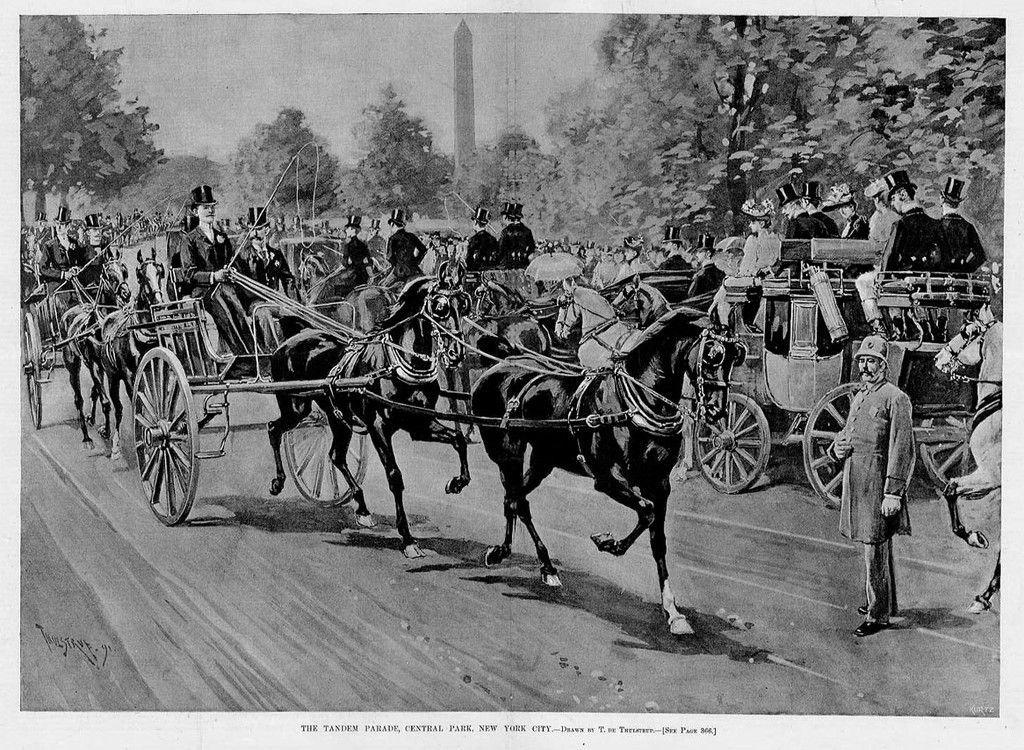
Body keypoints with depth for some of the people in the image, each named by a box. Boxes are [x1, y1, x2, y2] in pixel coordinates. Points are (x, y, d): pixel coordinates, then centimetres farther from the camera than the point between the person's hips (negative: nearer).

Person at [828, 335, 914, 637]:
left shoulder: (895, 398, -12)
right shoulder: (859, 397, 15)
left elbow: (903, 450, -17)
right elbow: (846, 433, 27)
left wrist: (894, 493, -21)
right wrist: (837, 448, 2)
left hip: (877, 486, -8)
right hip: (855, 484, 9)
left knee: (876, 550, -4)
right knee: (876, 546, 19)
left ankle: (878, 615, 4)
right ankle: (885, 602, 32)